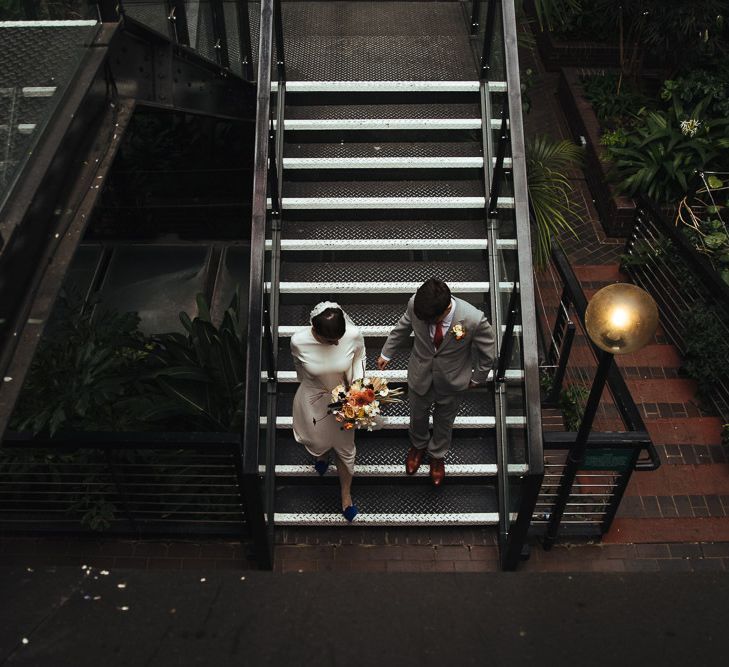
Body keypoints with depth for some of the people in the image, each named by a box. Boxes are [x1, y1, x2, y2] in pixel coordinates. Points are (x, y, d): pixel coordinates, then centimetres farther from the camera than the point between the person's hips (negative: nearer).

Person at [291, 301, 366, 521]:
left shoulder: (354, 335, -30)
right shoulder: (299, 340, -30)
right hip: (313, 400, 0)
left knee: (345, 448, 19)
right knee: (317, 441, 25)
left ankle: (346, 493, 48)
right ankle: (321, 454, 66)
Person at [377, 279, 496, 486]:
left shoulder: (474, 320, -38)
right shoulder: (415, 305, -30)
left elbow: (488, 352, -16)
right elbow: (402, 327, -6)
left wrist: (477, 378, -2)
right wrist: (386, 353, 7)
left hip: (452, 383, -1)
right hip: (420, 377, 2)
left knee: (444, 422, 27)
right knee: (417, 415, 29)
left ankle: (437, 455, 59)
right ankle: (418, 445, 63)